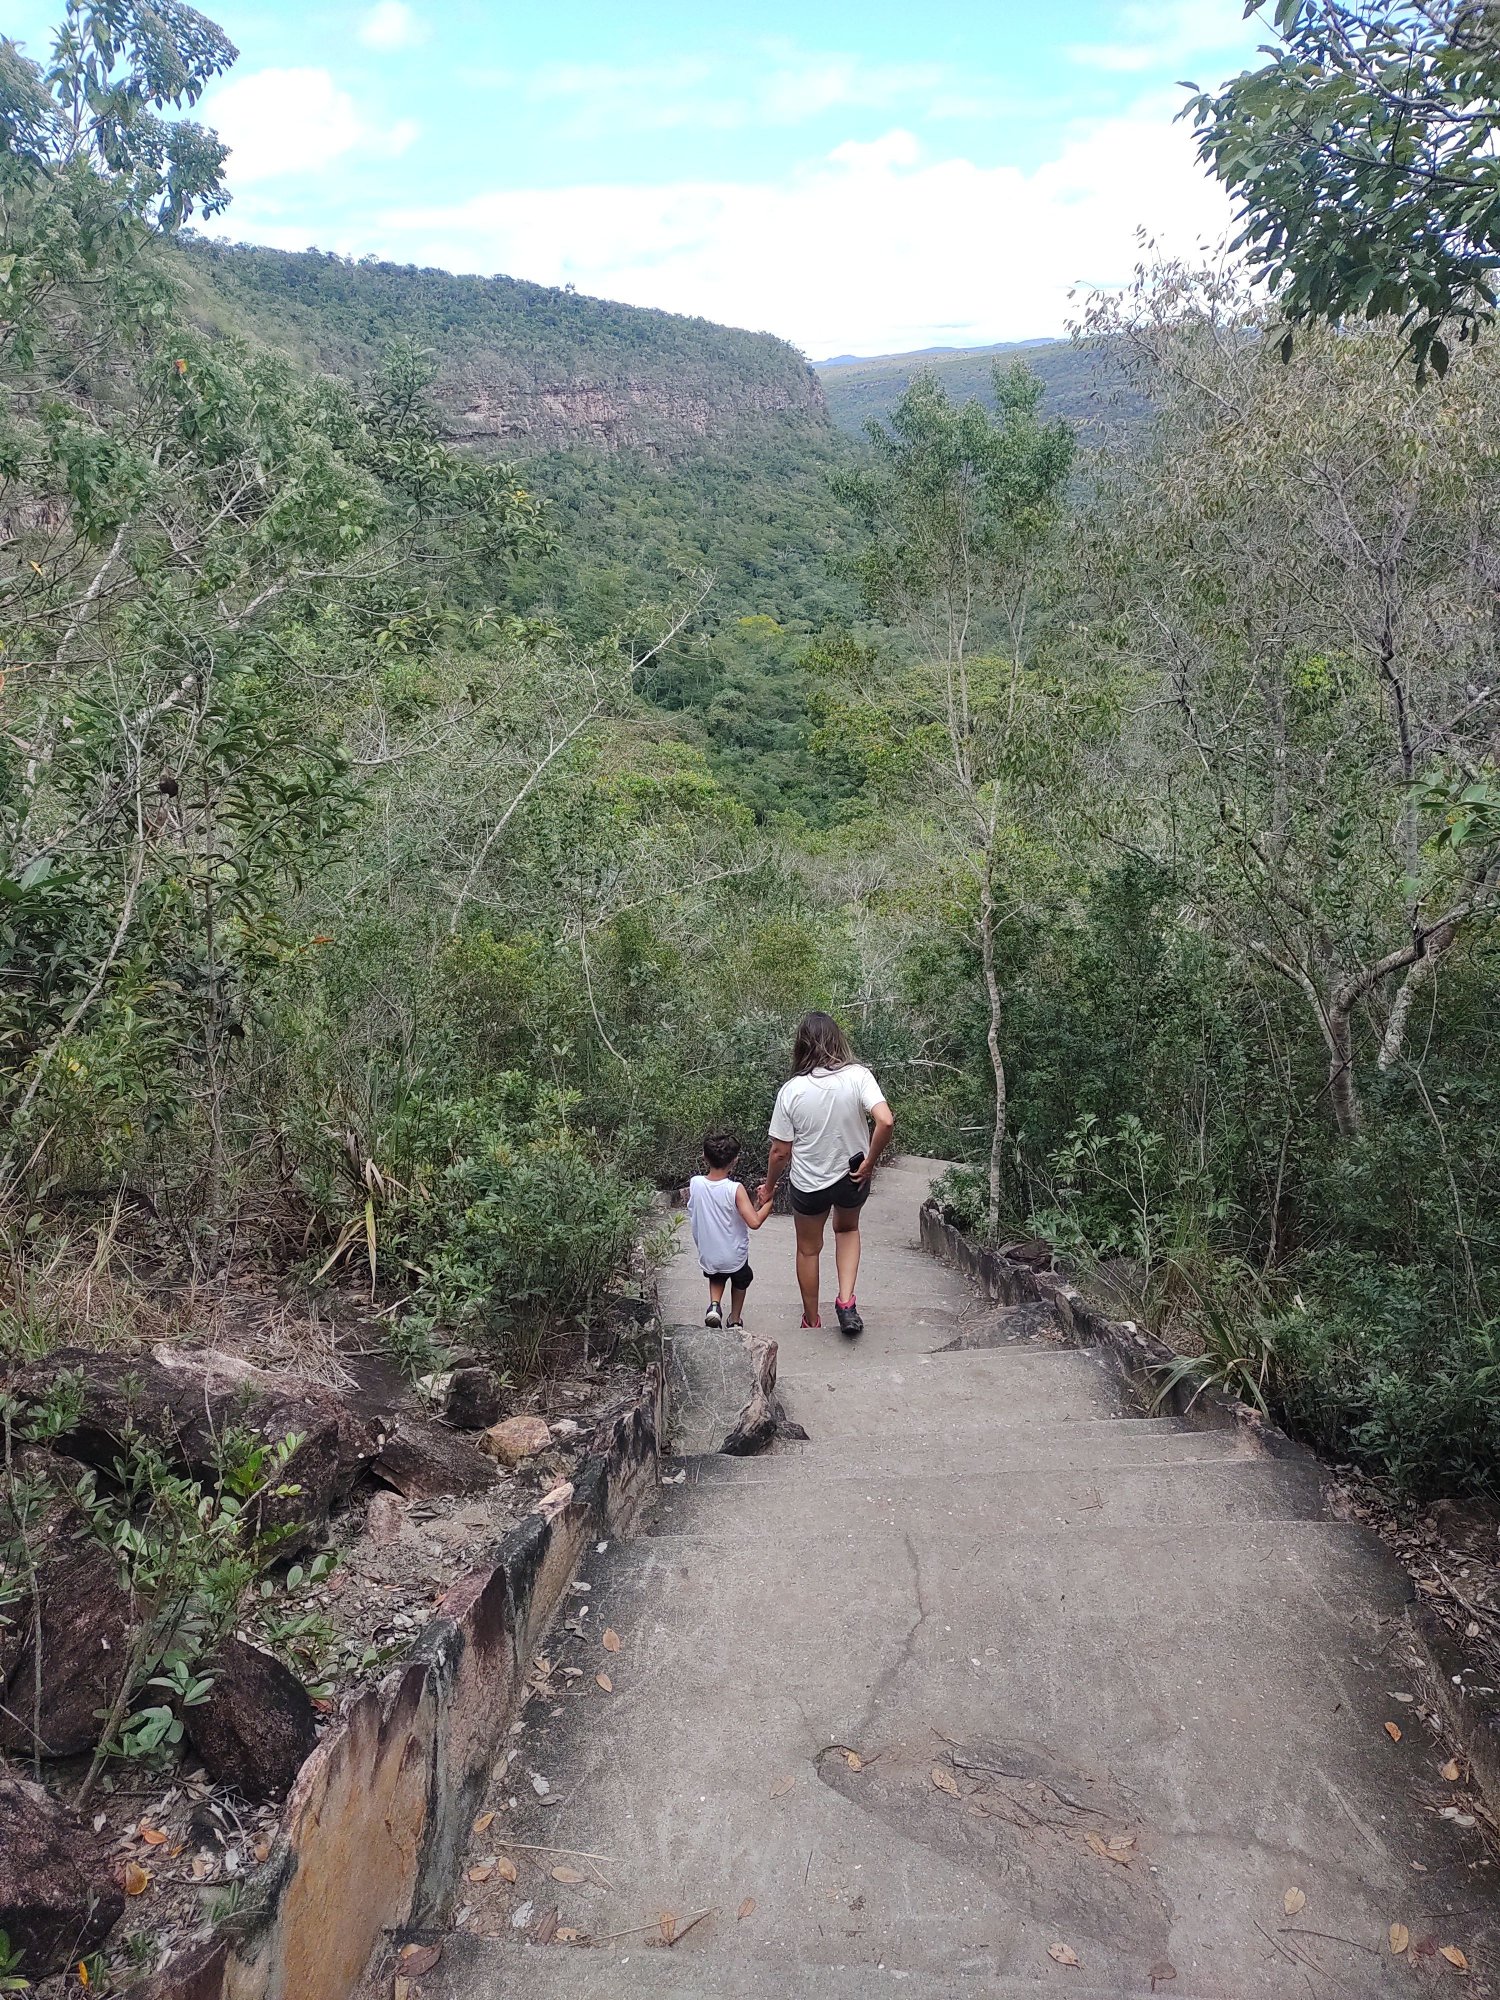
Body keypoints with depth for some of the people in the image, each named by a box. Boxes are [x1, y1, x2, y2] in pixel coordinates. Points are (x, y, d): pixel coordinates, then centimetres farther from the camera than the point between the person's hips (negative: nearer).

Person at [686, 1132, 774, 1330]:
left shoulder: (694, 1183, -15)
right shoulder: (735, 1189, -26)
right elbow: (754, 1222, -32)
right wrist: (767, 1203, -16)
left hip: (707, 1255, 2)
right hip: (735, 1256, -2)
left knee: (716, 1278, 34)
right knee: (740, 1281, 31)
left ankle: (714, 1304, 9)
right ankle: (735, 1319, 40)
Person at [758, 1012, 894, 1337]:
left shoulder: (791, 1090, -16)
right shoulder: (857, 1076, -17)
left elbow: (780, 1151, -10)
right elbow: (886, 1121, -29)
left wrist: (769, 1187, 7)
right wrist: (870, 1162, -14)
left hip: (809, 1183, -1)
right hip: (852, 1177, 1)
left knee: (808, 1249, 22)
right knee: (847, 1228, 31)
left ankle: (812, 1321, 37)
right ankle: (846, 1301, 13)